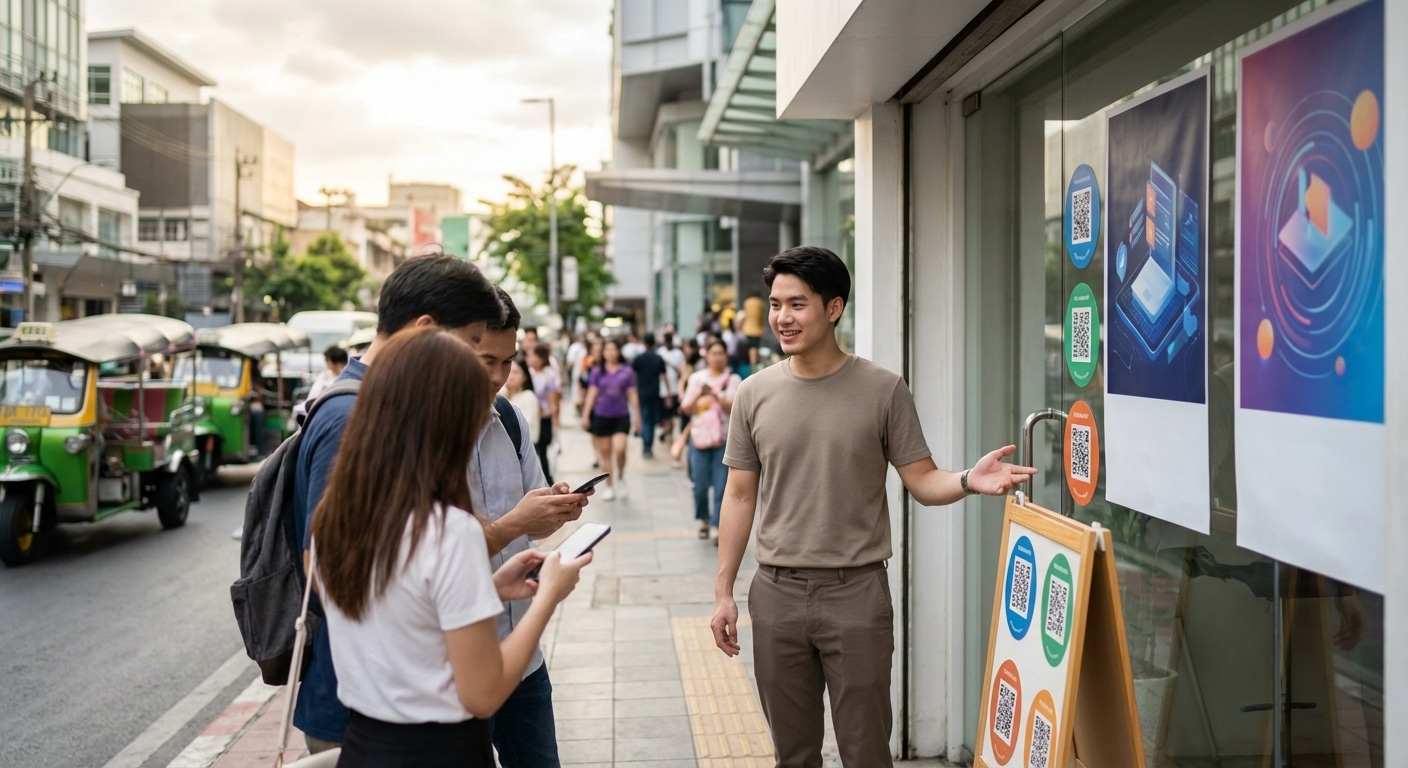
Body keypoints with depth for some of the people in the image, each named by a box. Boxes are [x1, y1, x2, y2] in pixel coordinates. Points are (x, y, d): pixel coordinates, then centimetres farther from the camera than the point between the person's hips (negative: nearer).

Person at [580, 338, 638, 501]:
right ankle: (609, 486, 19)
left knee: (619, 449, -16)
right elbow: (592, 394, 3)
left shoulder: (627, 371, -1)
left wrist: (637, 415, 2)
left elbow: (632, 395, 2)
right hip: (601, 416, 2)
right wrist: (586, 415, 0)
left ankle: (621, 478, 11)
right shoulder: (597, 371, 1)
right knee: (605, 452, 7)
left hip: (621, 416, -2)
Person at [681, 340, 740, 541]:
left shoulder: (732, 379, -1)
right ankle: (704, 520, 27)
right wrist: (698, 395, -14)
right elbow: (686, 409, 4)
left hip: (724, 439, -2)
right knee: (700, 485, 5)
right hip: (699, 437, 2)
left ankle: (716, 527, -4)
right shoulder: (696, 378, 6)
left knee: (721, 485, -7)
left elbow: (733, 409, -10)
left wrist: (716, 396, -25)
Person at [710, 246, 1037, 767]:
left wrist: (968, 481, -25)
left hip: (857, 591, -2)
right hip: (777, 592, 2)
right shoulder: (755, 393, 4)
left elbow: (923, 483, -2)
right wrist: (722, 592, 5)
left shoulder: (883, 390, -3)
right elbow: (740, 496, 8)